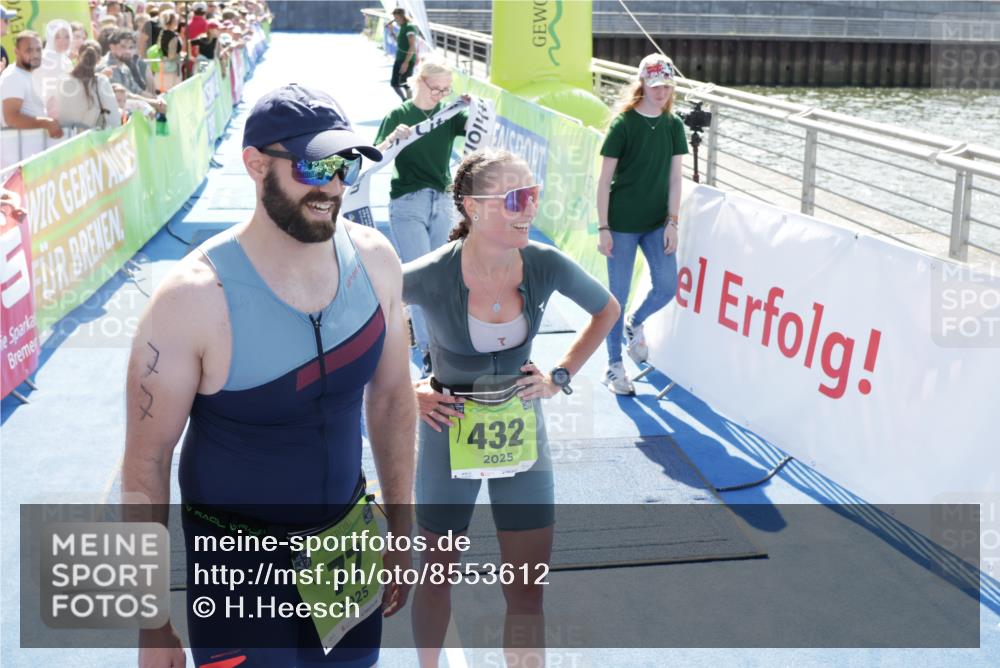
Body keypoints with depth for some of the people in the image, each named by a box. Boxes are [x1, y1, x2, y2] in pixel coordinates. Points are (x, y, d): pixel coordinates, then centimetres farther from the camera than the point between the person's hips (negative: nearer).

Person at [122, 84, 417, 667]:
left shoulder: (374, 259, -10)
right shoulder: (194, 297, -24)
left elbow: (392, 396, 3)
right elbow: (146, 465, -15)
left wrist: (401, 527, 8)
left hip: (349, 533, 5)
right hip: (239, 561, -4)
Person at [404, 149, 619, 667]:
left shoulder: (546, 265, -13)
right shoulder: (430, 276, -23)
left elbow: (607, 310, 7)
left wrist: (561, 375, 1)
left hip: (522, 435, 2)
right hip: (450, 436, -2)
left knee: (528, 591, 8)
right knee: (438, 575, 18)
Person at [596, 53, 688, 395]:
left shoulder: (673, 125, 4)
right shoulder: (623, 124, -9)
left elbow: (674, 177, 5)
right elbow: (605, 180, -9)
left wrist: (672, 222, -2)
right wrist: (603, 228, -12)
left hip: (657, 222, 4)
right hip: (622, 224, -4)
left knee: (667, 286, -2)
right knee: (618, 295, 2)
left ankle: (634, 324, 31)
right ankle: (614, 367, 16)